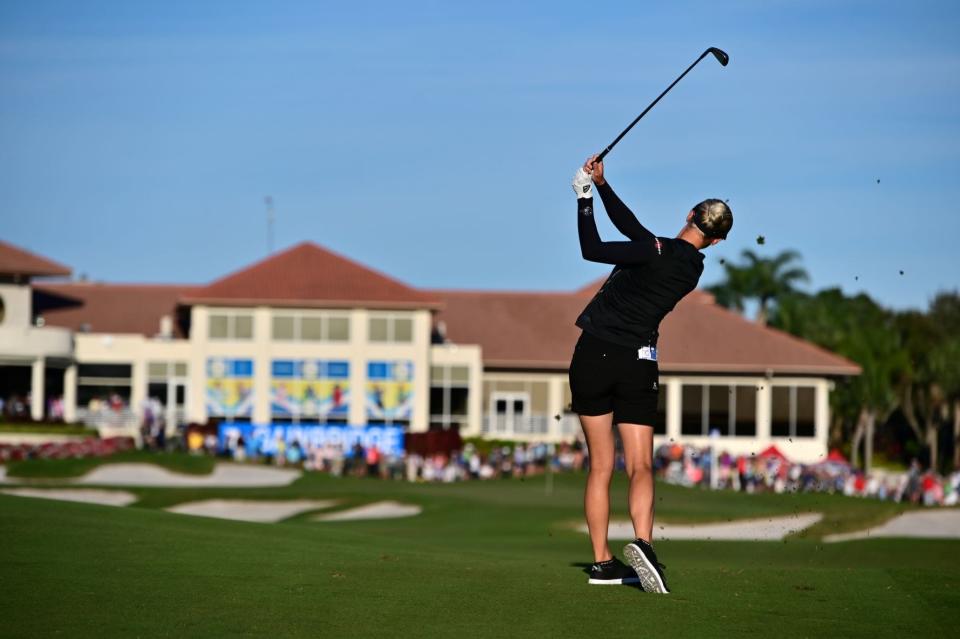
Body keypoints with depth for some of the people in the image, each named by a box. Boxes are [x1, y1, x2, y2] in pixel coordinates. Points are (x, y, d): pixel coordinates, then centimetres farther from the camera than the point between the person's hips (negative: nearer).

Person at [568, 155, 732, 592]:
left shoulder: (657, 251, -14)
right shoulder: (693, 268, 6)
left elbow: (592, 249, -15)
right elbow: (631, 227, 13)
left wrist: (586, 196, -4)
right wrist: (602, 185, 12)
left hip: (594, 356, -3)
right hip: (639, 366, 3)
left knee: (600, 466, 4)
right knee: (640, 467, 2)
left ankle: (602, 561, 5)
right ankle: (642, 542, -24)